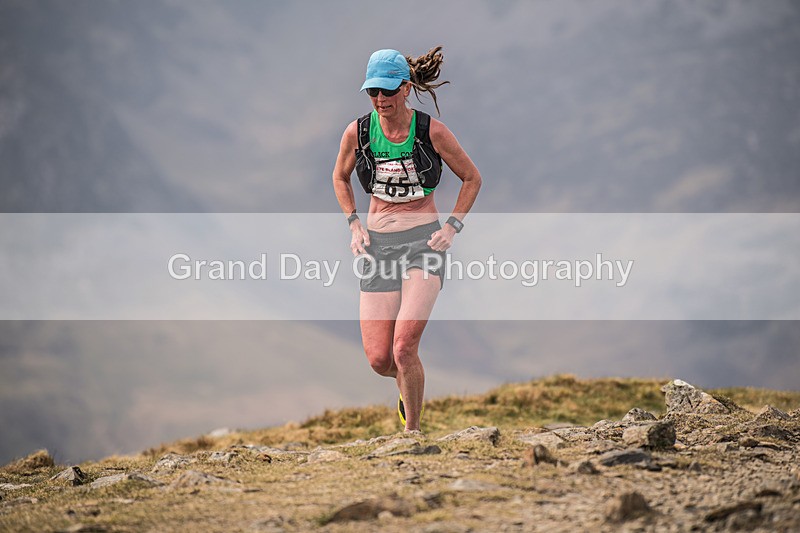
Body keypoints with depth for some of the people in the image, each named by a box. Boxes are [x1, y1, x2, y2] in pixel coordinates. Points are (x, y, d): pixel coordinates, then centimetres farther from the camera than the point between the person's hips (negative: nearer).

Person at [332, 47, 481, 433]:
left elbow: (472, 178, 6)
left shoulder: (432, 131, -8)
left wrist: (452, 227, -3)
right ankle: (409, 386, 35)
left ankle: (413, 430, -3)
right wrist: (354, 224, 8)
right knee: (379, 360, -1)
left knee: (404, 347, -21)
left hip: (423, 241, -3)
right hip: (377, 242, 3)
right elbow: (340, 177, 19)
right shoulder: (357, 132, -1)